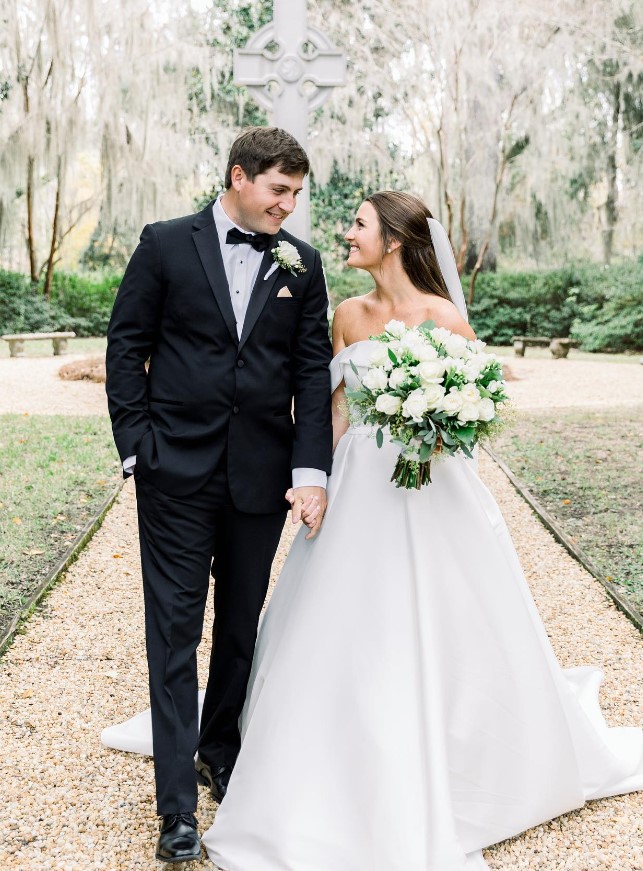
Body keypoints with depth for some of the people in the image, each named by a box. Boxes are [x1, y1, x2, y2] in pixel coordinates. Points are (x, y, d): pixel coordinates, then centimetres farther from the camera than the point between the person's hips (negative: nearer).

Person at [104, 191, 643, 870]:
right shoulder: (349, 315, 6)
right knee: (344, 638, 10)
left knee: (438, 644, 4)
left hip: (429, 492, -5)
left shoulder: (442, 317, -9)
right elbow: (338, 409, 10)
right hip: (358, 490, 5)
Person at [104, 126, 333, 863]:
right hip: (177, 471, -2)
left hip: (261, 474, 3)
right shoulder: (166, 245, -1)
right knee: (175, 631, 1)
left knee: (242, 627, 15)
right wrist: (136, 446, -6)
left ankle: (221, 753, 36)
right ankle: (178, 805, 8)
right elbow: (126, 346, 0)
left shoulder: (302, 263, 5)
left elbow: (313, 371, 3)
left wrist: (312, 470, -6)